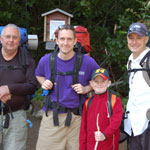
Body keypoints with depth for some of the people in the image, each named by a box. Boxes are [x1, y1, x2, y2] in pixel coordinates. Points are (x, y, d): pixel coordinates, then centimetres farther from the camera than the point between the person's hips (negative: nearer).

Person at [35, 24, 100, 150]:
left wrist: (86, 89, -6)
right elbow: (39, 75, 22)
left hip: (77, 117, -1)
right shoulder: (46, 60, 0)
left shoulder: (87, 62, -5)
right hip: (52, 115, 1)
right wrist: (44, 83, 1)